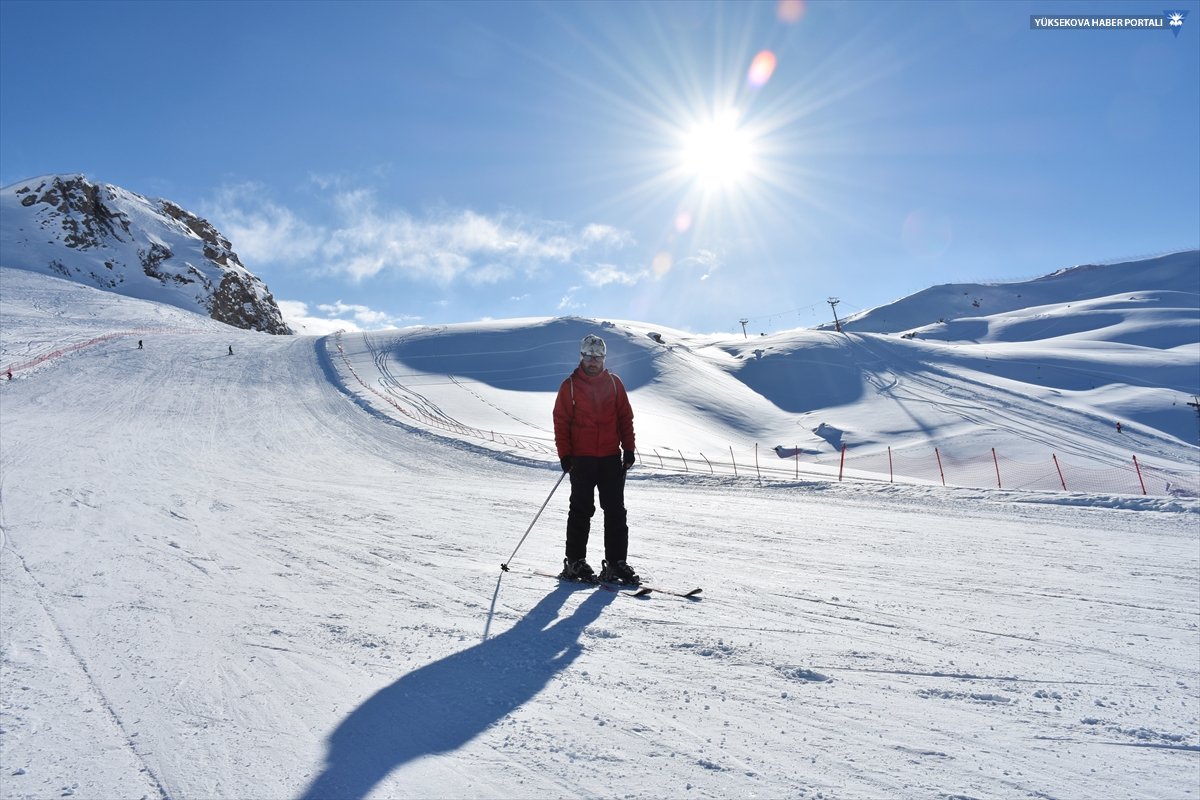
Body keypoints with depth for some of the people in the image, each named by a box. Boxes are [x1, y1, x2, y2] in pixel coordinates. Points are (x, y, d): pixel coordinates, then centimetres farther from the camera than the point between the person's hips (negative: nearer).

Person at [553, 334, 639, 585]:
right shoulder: (570, 385, 0)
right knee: (581, 511, 3)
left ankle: (616, 562, 11)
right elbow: (561, 422, -1)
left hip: (612, 458, 3)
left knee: (616, 511, 4)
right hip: (581, 459, -2)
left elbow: (626, 418, 9)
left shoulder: (614, 383, 7)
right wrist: (564, 454, -7)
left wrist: (628, 449, 2)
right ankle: (575, 562, 13)